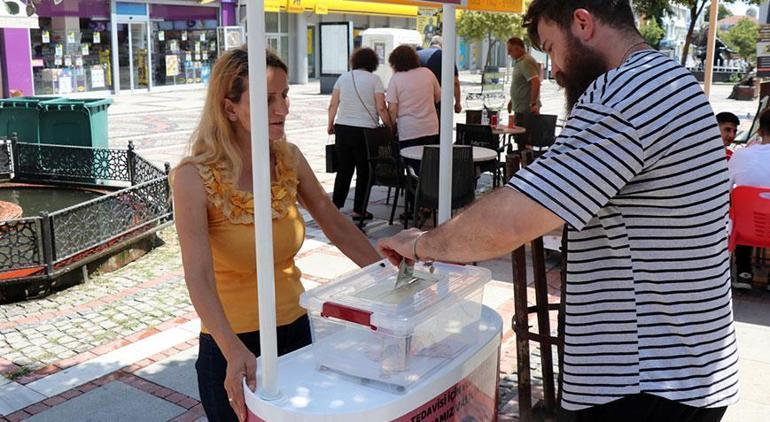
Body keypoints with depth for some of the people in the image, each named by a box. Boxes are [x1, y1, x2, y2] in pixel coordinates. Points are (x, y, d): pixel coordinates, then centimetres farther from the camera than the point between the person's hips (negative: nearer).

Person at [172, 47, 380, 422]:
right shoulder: (195, 177, -19)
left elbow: (338, 227, 5)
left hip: (295, 330, 5)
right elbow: (199, 276, -29)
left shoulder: (289, 159, -6)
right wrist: (234, 350, -42)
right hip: (232, 350, -4)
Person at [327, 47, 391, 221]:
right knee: (364, 171, 7)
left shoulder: (343, 78, 8)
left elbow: (332, 105, 6)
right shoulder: (374, 79, -3)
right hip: (365, 130, -4)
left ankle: (335, 206, 14)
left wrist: (330, 124, 18)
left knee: (344, 169, 13)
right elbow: (381, 108, -9)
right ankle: (358, 210, 9)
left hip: (342, 129, 4)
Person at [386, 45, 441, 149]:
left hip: (408, 131, -4)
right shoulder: (428, 73, 3)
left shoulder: (395, 78, -8)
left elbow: (392, 109, -12)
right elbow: (439, 97, 14)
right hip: (431, 128, 4)